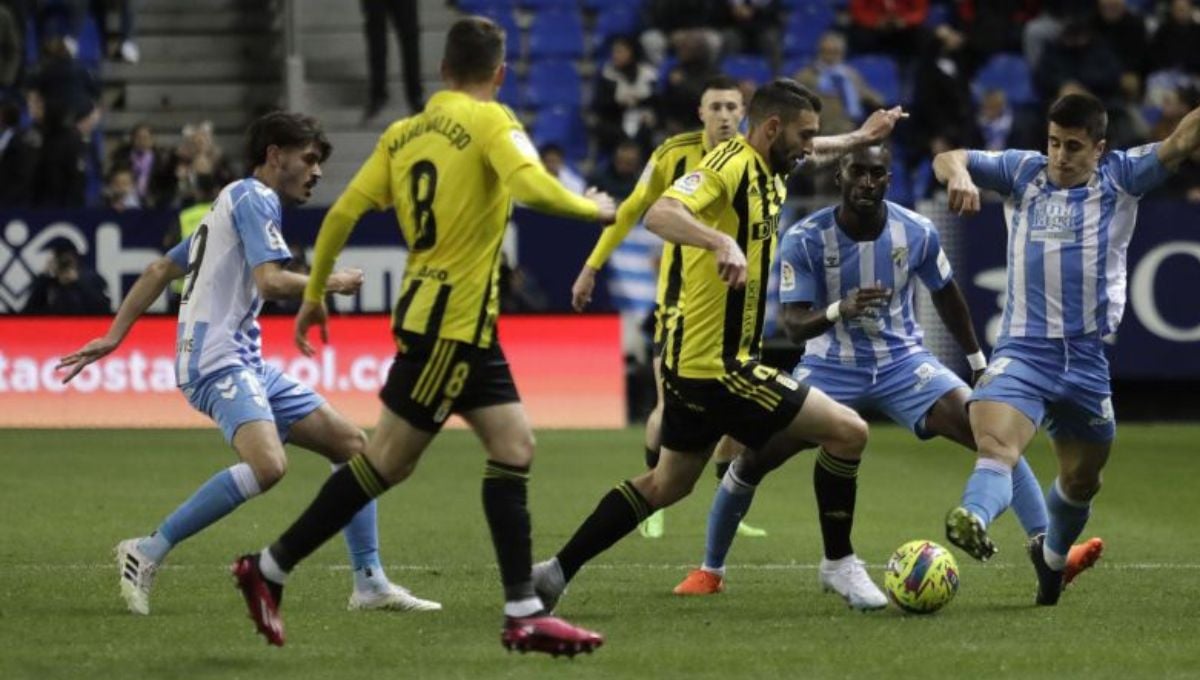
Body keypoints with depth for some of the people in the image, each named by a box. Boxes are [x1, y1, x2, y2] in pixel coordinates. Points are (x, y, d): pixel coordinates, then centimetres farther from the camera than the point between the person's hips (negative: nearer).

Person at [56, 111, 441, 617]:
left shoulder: (233, 203, 25)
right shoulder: (254, 197, -5)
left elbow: (161, 269, 25)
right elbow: (272, 281, -18)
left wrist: (114, 337, 21)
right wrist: (332, 283, -2)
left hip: (248, 364, 11)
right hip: (219, 360, -11)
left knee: (351, 443, 8)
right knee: (268, 464, -32)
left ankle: (370, 584, 7)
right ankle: (148, 553, -23)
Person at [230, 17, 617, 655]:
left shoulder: (403, 133, 9)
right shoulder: (488, 121, -10)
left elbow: (343, 211, 6)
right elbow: (531, 185, -27)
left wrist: (314, 294, 14)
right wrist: (592, 208, -9)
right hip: (453, 320, -8)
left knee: (514, 445, 9)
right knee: (386, 460, -3)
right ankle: (270, 569, 2)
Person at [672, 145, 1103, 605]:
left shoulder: (917, 233, -10)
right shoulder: (804, 240, -17)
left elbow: (947, 299, 8)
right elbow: (794, 325, -20)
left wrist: (980, 365, 14)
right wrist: (840, 311, -40)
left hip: (903, 361, 1)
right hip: (831, 368, -1)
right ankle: (710, 570, 11)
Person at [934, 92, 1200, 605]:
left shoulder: (1121, 178, 3)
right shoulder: (1023, 173, 5)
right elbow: (950, 160, 3)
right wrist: (958, 175, -20)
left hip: (1087, 361, 2)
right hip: (1022, 351, -2)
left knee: (1082, 481, 17)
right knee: (996, 447, -28)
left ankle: (1052, 556, 44)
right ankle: (974, 519, -56)